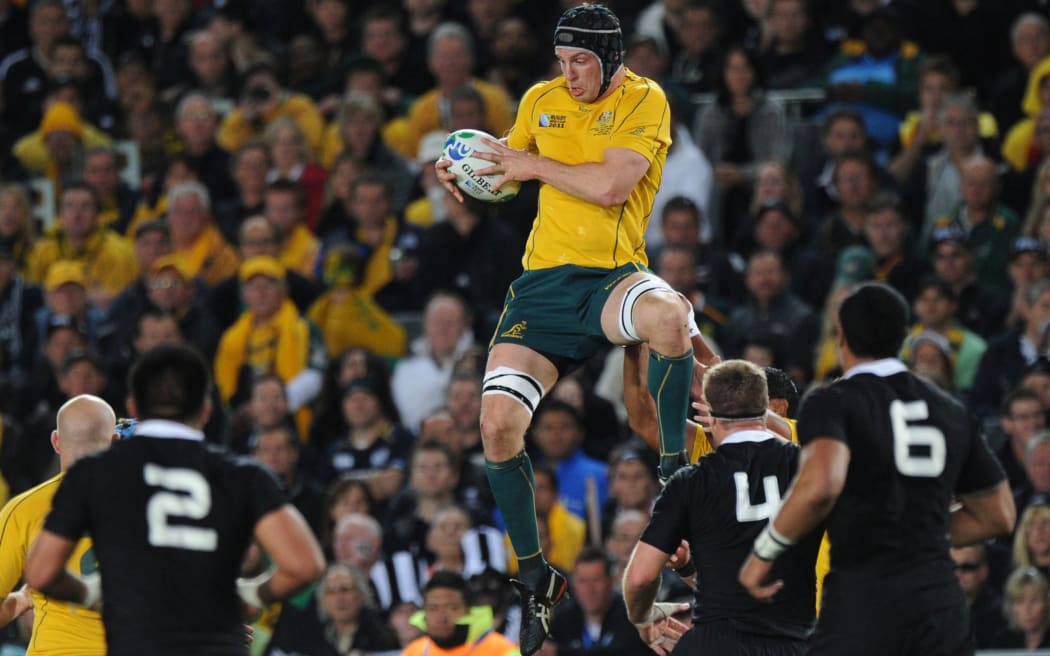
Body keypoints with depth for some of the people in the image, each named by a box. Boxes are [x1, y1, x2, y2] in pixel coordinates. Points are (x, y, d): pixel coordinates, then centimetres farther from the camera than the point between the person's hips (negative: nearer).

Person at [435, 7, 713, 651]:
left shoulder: (643, 100, -5)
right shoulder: (541, 101, 11)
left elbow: (611, 186, -19)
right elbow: (508, 172, 27)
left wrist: (535, 165, -9)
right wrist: (465, 175, 5)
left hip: (612, 277, -4)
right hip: (544, 281, 4)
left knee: (669, 315, -41)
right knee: (498, 422, -14)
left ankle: (675, 469, -20)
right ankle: (536, 580, 4)